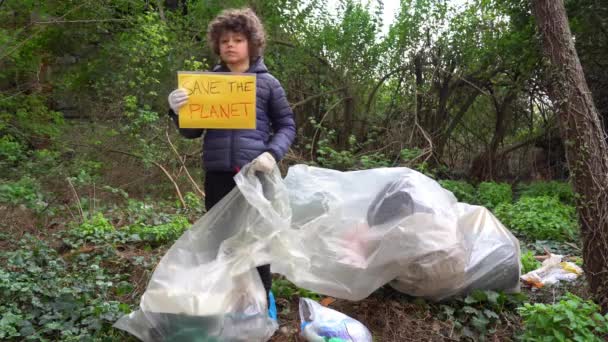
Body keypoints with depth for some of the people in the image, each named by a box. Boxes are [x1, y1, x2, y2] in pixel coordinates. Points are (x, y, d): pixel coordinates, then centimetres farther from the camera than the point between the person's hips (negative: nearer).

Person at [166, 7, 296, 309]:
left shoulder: (267, 82, 4)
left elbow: (287, 125, 7)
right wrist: (179, 111, -9)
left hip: (255, 173, -2)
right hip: (218, 174, 2)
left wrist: (273, 153, -11)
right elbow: (191, 132, 12)